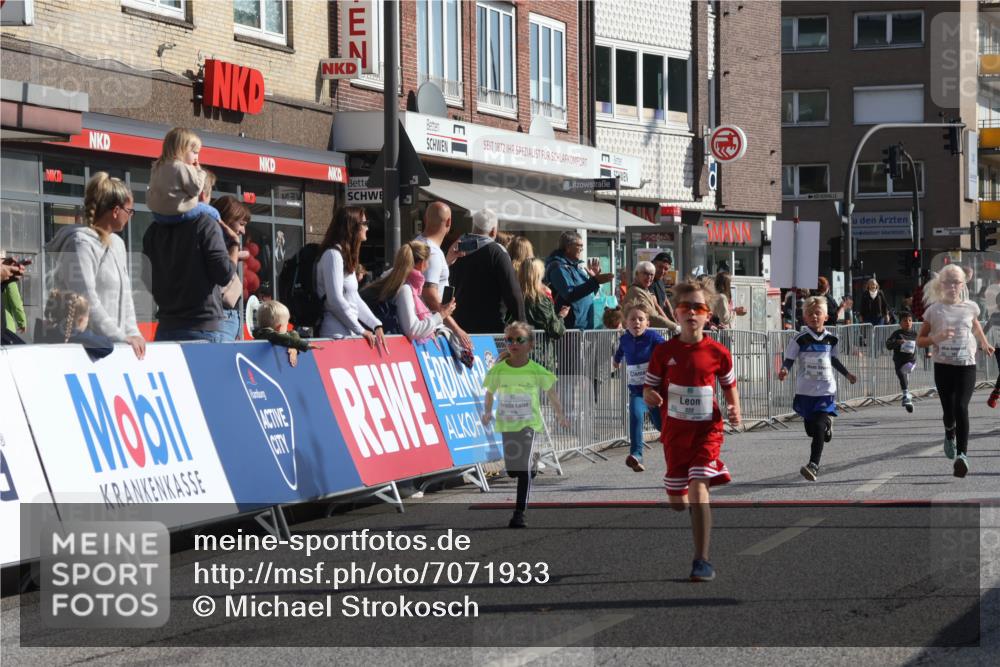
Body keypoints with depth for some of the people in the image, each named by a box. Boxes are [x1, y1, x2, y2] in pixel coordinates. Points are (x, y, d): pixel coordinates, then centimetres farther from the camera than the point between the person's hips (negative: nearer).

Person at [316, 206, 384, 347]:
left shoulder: (347, 257, 20)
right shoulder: (333, 254, -10)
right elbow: (336, 300, -17)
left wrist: (376, 325, 9)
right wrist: (361, 330, -11)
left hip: (348, 332, 9)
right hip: (337, 334, -9)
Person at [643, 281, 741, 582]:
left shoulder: (718, 353, -4)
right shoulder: (664, 352, -3)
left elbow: (729, 385, 12)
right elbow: (649, 387, 4)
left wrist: (734, 409, -6)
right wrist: (651, 396, -20)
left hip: (706, 430, -3)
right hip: (674, 432, 3)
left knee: (698, 487, -19)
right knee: (677, 501, 10)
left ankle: (702, 561, -17)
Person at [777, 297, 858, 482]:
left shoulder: (830, 339, 4)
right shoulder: (801, 339, -4)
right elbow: (789, 359, -3)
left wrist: (847, 374, 25)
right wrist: (784, 370, -22)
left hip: (826, 390, 0)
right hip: (805, 390, 0)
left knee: (819, 429, -13)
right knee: (811, 429, 10)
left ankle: (813, 465, -17)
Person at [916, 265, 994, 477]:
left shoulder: (970, 307, 5)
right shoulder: (934, 310, 0)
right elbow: (920, 341, 2)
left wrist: (984, 343, 26)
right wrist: (937, 338, -16)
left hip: (966, 365, 0)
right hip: (943, 366, 0)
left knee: (961, 408, -18)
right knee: (949, 412, 5)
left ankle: (962, 454, -21)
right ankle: (950, 434, 42)